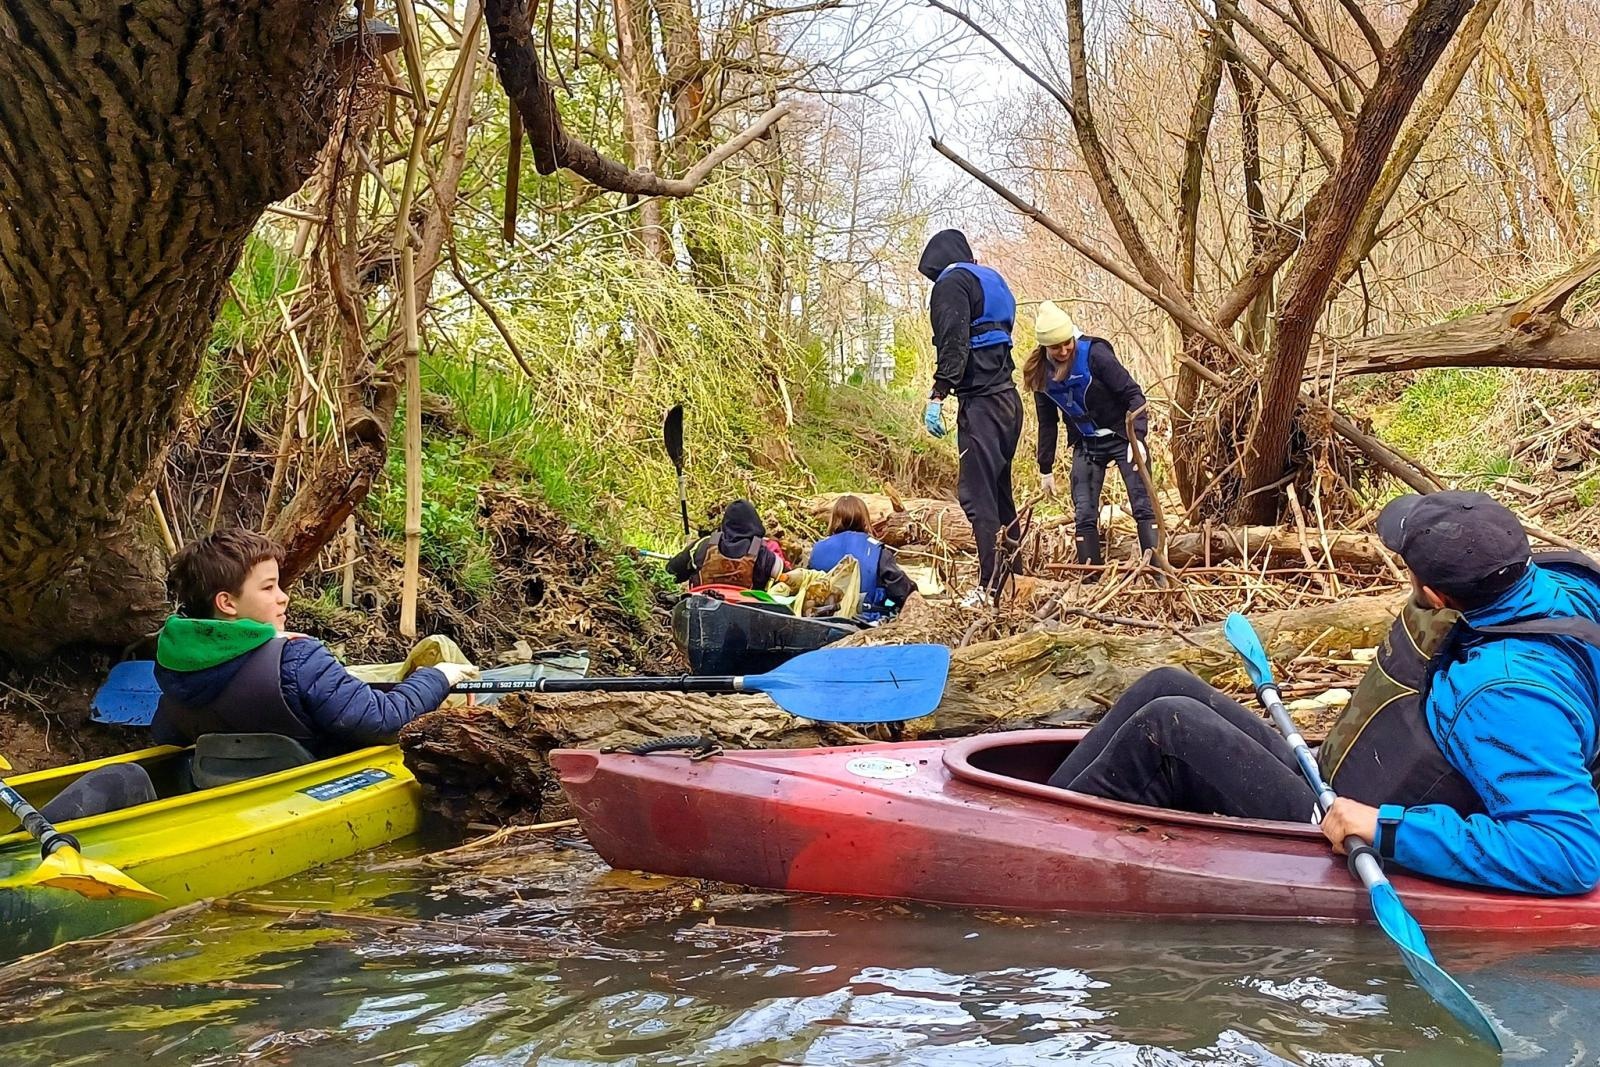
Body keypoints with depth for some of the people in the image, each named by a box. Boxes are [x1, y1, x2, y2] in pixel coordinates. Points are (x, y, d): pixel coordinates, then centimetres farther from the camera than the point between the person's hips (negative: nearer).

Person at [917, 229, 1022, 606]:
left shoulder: (951, 282, -3)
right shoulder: (992, 281, 24)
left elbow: (954, 344, -16)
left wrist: (937, 395, -21)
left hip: (980, 402, -9)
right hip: (1007, 397, 9)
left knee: (976, 494, -11)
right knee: (999, 493, 14)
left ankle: (992, 586, -15)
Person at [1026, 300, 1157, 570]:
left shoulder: (1094, 353, -21)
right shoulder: (1041, 373, -5)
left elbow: (1132, 393, -18)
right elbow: (1047, 423, 7)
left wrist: (1138, 438, -29)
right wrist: (1045, 469, 10)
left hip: (1122, 437, -5)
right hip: (1085, 445, 5)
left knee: (1143, 506, -7)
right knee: (1084, 514, -1)